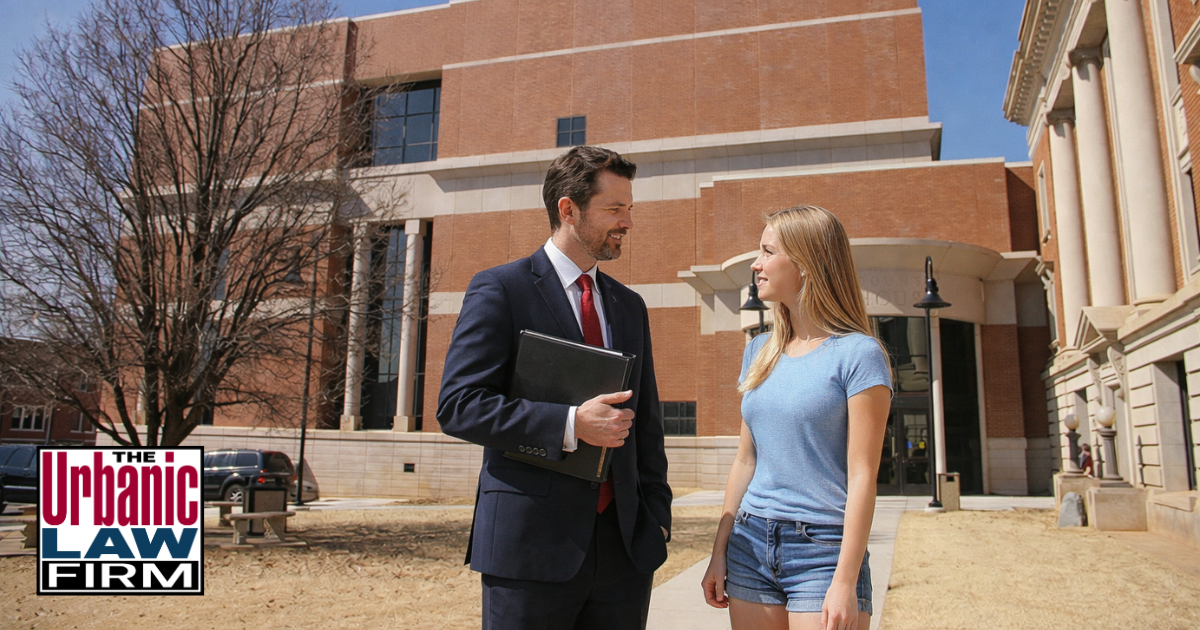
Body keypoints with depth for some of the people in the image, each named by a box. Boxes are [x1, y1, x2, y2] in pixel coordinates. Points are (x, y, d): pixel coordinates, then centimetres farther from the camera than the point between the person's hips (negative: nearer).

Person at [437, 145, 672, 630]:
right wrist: (570, 424, -20)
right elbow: (458, 406, -12)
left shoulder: (629, 306, 14)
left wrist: (656, 515, 9)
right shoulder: (499, 289, -4)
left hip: (625, 544, 5)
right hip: (531, 544, -5)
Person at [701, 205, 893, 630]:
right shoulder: (759, 352, 9)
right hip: (751, 544, 5)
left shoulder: (857, 354, -8)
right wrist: (719, 552, 8)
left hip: (823, 551, -5)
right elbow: (745, 460, 11)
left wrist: (845, 581, -15)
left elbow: (862, 476, -12)